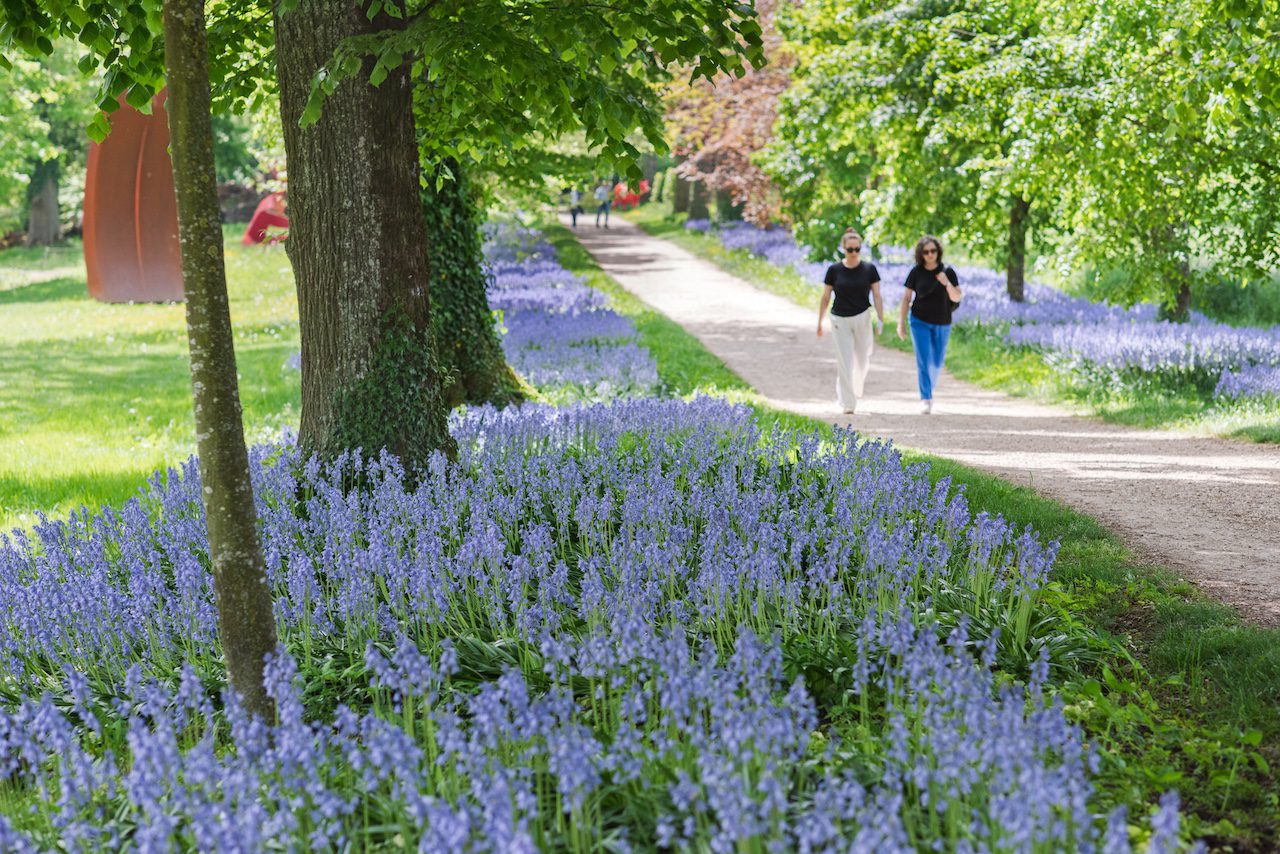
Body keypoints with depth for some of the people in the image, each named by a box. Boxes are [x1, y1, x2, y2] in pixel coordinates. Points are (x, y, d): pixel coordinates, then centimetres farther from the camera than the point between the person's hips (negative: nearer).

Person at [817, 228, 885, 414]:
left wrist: (880, 320, -10)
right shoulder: (834, 270, -4)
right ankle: (848, 404, 1)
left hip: (862, 318, 1)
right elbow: (825, 297, 3)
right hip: (840, 320, -1)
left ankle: (856, 390, 38)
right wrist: (819, 323, 4)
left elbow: (876, 296, -1)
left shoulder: (869, 269, -3)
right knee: (844, 363, -3)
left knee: (862, 360, 9)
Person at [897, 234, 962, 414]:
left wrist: (947, 283, -27)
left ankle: (930, 387, 40)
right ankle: (926, 399, -10)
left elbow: (957, 298, -9)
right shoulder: (916, 272, -8)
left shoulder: (947, 272, -7)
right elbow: (906, 299, -2)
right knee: (923, 360, -11)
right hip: (920, 321, -1)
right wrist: (901, 324, -5)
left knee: (937, 362, 12)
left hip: (942, 324, 2)